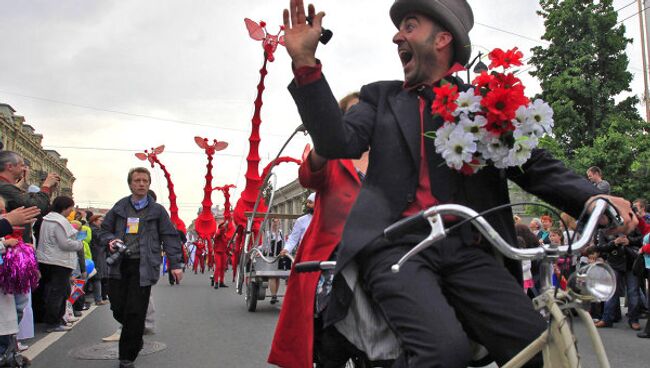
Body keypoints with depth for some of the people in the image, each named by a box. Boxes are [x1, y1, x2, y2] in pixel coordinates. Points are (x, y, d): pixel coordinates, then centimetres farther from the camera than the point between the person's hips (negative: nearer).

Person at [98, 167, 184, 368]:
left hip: (142, 267, -3)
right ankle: (134, 336, 33)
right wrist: (110, 240, -5)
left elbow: (170, 237, 4)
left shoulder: (157, 210, 5)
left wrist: (176, 264, -3)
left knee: (135, 314, -4)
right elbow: (104, 229, 19)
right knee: (118, 309, 2)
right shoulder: (119, 207, 11)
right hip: (119, 265, 3)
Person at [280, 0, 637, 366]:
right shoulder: (381, 97, 17)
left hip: (467, 250, 2)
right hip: (397, 244, -2)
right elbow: (339, 143, 1)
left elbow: (535, 165, 9)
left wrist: (592, 198, -10)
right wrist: (305, 60, -8)